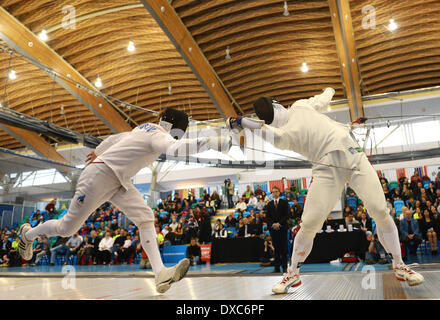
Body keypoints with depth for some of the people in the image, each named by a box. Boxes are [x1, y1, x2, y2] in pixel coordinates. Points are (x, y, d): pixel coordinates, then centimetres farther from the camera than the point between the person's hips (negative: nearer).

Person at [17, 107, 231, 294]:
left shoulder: (147, 128, 6)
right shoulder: (158, 136, -22)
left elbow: (117, 138, 20)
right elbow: (175, 149, -46)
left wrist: (99, 151, 35)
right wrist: (216, 142, -51)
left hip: (119, 181, 8)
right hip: (98, 177, -8)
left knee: (145, 217, -15)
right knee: (67, 228, 10)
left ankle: (161, 274, -24)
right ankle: (28, 233, 42)